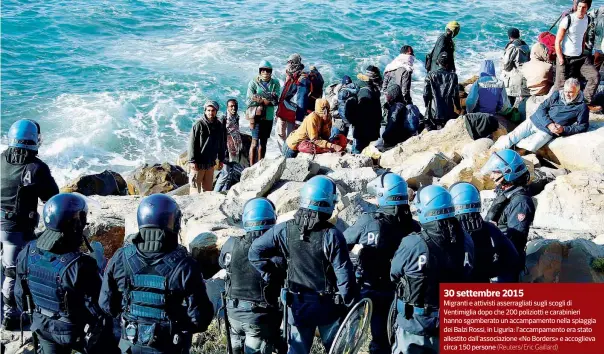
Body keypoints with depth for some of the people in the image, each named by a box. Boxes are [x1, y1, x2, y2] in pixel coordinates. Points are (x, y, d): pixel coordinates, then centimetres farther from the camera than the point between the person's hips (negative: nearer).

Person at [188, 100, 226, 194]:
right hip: (198, 162, -5)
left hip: (210, 162, 5)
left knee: (208, 188, 12)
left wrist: (221, 159, 14)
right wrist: (192, 161, -15)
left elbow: (222, 144, 15)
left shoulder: (219, 126, 5)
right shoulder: (199, 124, -11)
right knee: (195, 189, -2)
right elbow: (192, 143, -11)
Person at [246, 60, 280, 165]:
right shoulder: (253, 83, -3)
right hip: (257, 116, -4)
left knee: (263, 142, 13)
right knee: (255, 142, -7)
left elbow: (276, 101, -7)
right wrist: (263, 100, -18)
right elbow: (249, 101, -9)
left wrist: (259, 99, -18)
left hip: (269, 117, 4)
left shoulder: (275, 83, 4)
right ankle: (252, 167, -3)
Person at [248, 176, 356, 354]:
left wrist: (271, 275, 4)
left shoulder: (284, 230, -10)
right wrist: (351, 304, -5)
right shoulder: (331, 235, -20)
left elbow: (255, 251, -4)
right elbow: (344, 274, -18)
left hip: (298, 305, 3)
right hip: (328, 306, -2)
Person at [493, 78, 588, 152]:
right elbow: (541, 109, 0)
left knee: (531, 147, -25)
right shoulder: (557, 95, 2)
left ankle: (512, 143, -2)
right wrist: (549, 124, -16)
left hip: (547, 131, -2)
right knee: (512, 136, -11)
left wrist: (564, 129, -18)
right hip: (534, 121, 3)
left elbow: (583, 126, -5)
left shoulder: (581, 107, -6)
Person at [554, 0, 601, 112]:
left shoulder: (586, 20, 5)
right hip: (566, 58, -6)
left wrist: (583, 53, 14)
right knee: (560, 85, -4)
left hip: (580, 57, 6)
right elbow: (557, 41, -13)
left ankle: (586, 103, 4)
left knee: (595, 76, -5)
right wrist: (561, 60, -14)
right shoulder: (568, 20, -15)